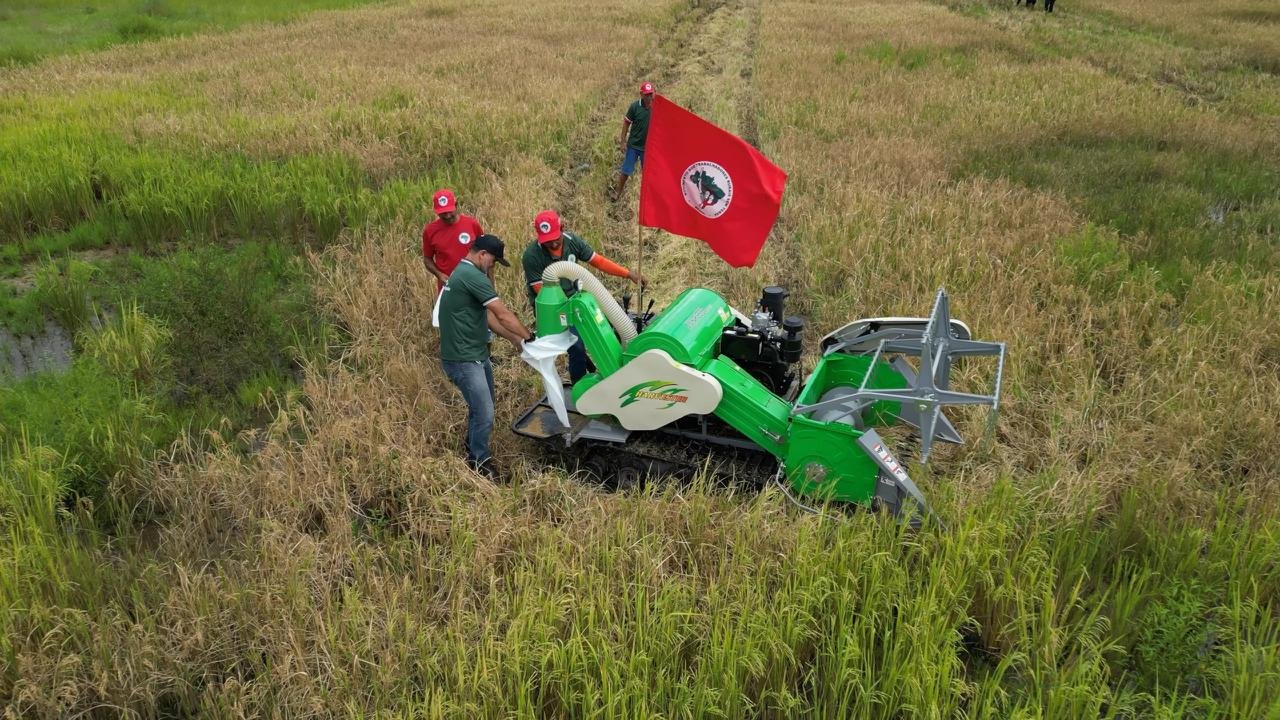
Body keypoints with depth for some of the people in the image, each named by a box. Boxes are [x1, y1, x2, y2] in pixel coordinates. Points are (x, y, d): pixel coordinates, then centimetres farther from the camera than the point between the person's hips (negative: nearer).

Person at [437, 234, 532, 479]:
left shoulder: (464, 273, 15)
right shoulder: (472, 275, -20)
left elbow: (488, 315, 17)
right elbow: (503, 314, -18)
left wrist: (514, 339, 12)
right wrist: (529, 337, -5)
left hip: (477, 354, 11)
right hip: (463, 359, -11)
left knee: (480, 407, 19)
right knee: (484, 413, -7)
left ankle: (473, 451, 35)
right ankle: (479, 462, 9)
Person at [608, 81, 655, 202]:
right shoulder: (635, 106, -11)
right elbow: (626, 123, -3)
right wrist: (622, 141, -4)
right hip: (633, 145, -1)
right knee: (625, 171, 4)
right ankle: (617, 192, 23)